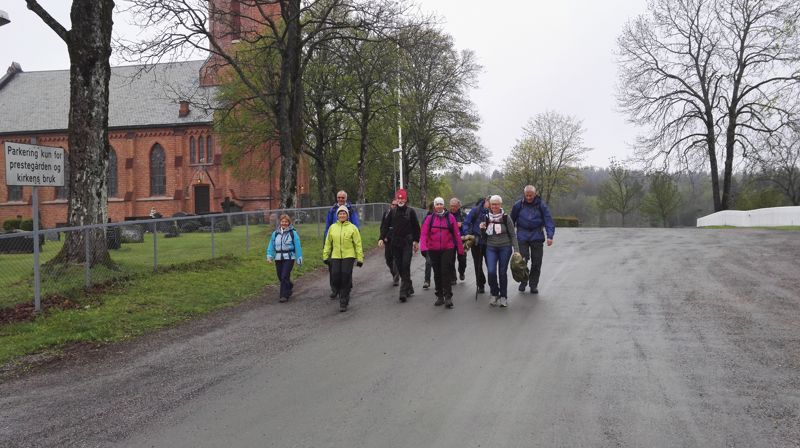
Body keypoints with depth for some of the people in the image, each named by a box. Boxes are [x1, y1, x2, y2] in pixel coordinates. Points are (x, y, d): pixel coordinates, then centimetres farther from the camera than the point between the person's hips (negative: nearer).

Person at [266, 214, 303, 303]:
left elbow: (297, 246, -3)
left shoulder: (293, 233, -2)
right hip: (278, 258, 5)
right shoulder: (275, 233, 10)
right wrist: (269, 256, -2)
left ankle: (284, 295, -7)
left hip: (289, 258, -4)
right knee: (280, 277, 9)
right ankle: (289, 287, 35)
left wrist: (299, 258, -6)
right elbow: (271, 246, 10)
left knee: (284, 276, -12)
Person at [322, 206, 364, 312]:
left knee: (346, 278, -7)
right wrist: (325, 256, 11)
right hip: (335, 256, 3)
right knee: (335, 278, -3)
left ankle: (344, 302, 3)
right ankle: (342, 295, 24)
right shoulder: (332, 227, 9)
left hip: (348, 256, -3)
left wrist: (360, 258, -4)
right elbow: (328, 243, 13)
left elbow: (358, 244, 0)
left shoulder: (352, 228, 0)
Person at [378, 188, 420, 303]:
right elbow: (385, 226, 10)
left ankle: (404, 292, -14)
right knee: (400, 267, 6)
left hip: (407, 243, -4)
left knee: (405, 266, -12)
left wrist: (416, 241, 2)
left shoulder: (410, 211, 0)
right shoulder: (392, 212, 9)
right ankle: (409, 288, 20)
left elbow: (416, 227, 5)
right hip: (395, 243, 4)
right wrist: (382, 238, -3)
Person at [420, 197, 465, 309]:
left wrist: (460, 249, 1)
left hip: (448, 249, -2)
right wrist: (423, 247, -18)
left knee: (446, 272, -8)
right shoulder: (429, 218, 3)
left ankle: (448, 297, -4)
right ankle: (439, 296, 20)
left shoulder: (450, 217, 1)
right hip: (433, 250, 2)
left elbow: (457, 234, 2)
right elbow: (423, 234, -4)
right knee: (437, 273, 10)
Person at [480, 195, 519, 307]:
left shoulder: (506, 218, -4)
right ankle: (494, 294, 10)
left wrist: (516, 250, -7)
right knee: (491, 271, -11)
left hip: (505, 248, -2)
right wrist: (482, 229, -6)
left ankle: (503, 296, 18)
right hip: (491, 248, 2)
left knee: (502, 272, 3)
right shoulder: (487, 218, 5)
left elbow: (513, 235, -1)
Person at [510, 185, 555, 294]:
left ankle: (534, 284, 17)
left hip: (537, 237, 0)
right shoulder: (518, 205, 1)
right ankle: (523, 282, 15)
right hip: (522, 237, 0)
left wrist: (550, 236, -15)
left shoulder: (541, 205, -1)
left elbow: (548, 220, -4)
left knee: (536, 262, 4)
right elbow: (512, 220, 11)